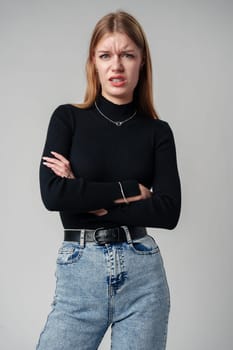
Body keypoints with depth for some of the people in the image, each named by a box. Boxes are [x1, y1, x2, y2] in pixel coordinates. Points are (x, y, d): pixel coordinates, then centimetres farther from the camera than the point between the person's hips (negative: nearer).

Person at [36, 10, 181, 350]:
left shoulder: (158, 131, 4)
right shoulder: (68, 118, 1)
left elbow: (169, 211, -6)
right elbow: (52, 193, -12)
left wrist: (91, 201, -11)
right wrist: (127, 190, -10)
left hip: (143, 274, 1)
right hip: (79, 273, -1)